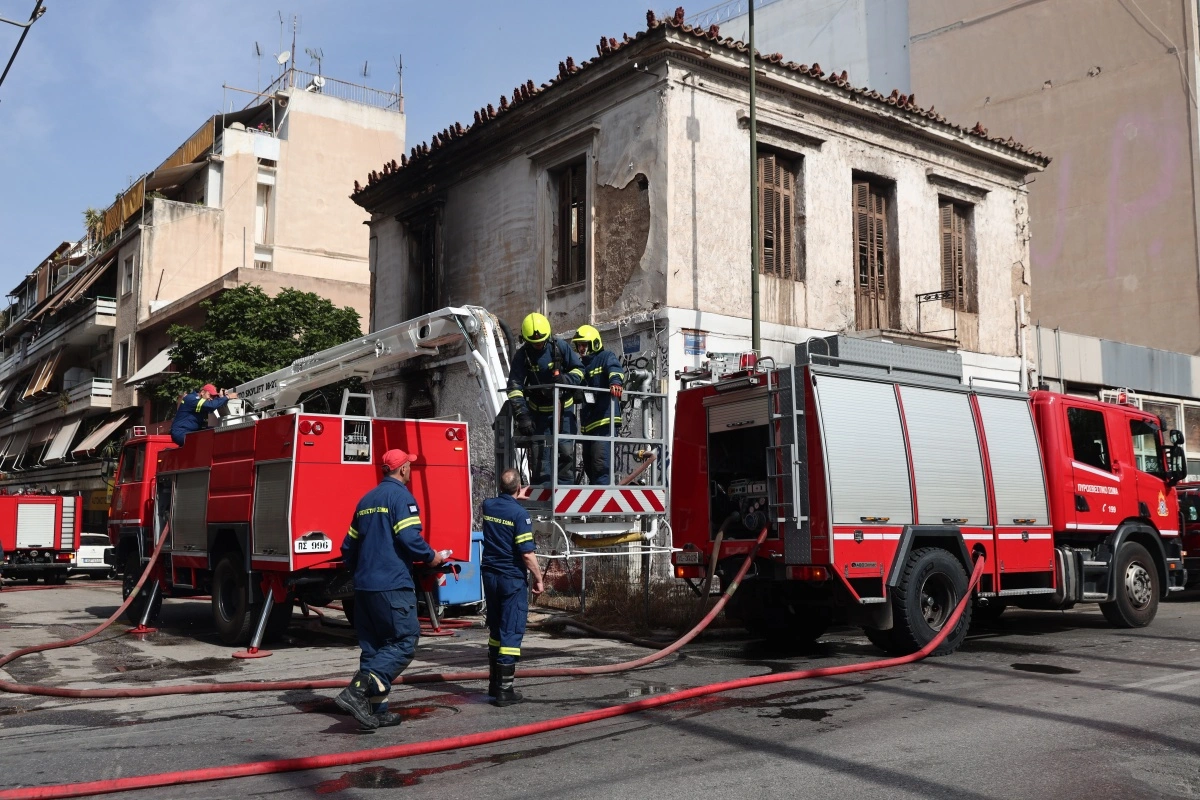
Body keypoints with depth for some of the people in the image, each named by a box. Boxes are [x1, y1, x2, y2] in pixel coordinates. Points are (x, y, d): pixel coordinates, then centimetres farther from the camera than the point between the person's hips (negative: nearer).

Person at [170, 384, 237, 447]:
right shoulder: (191, 398, -18)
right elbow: (210, 405, -31)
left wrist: (221, 398, -12)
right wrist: (227, 397, -24)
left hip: (193, 432, 9)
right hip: (181, 433, -9)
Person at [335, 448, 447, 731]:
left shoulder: (367, 499, 17)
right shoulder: (401, 496, -7)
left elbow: (348, 546, 20)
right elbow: (409, 538, -19)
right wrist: (431, 557, -2)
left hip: (364, 586, 9)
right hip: (392, 585, -8)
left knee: (373, 646, 12)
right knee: (404, 642, -5)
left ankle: (376, 709, 12)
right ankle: (360, 689, -19)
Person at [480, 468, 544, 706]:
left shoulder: (488, 506, 3)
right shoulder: (519, 513, -17)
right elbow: (527, 554, -18)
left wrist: (516, 497, 46)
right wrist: (538, 579, -6)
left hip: (490, 575, 7)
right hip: (512, 579, -7)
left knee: (495, 631, 17)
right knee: (511, 633, -2)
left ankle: (494, 684, 25)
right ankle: (504, 691, -2)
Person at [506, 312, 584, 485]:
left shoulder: (559, 346, -12)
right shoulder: (522, 355, -11)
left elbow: (579, 369, -3)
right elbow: (514, 387, -15)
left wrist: (566, 379, -26)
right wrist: (522, 415, -25)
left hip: (563, 407, -1)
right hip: (538, 410, 1)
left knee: (565, 450, -7)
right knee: (539, 453, 1)